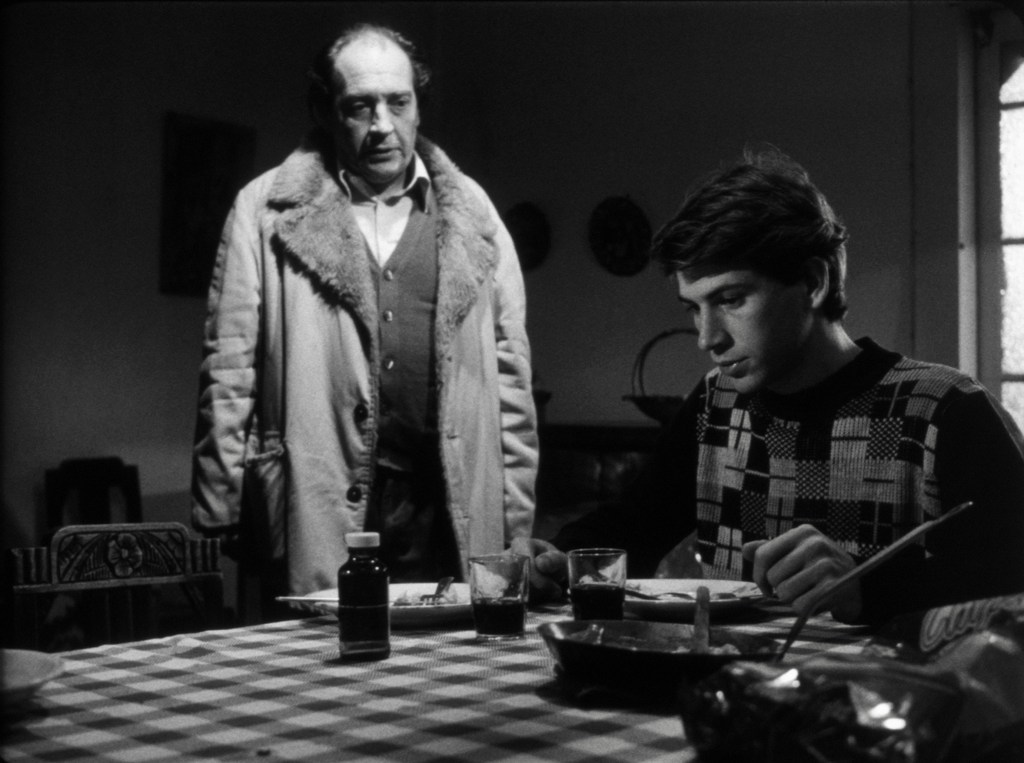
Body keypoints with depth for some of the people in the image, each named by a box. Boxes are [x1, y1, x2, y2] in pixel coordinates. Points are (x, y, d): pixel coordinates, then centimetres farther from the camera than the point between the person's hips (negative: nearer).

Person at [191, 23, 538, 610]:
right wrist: (219, 514, -2)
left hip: (450, 517, 2)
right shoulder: (266, 209, 4)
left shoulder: (471, 212, 10)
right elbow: (229, 370, 2)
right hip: (316, 519, -2)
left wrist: (517, 525, 7)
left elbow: (510, 373, 10)